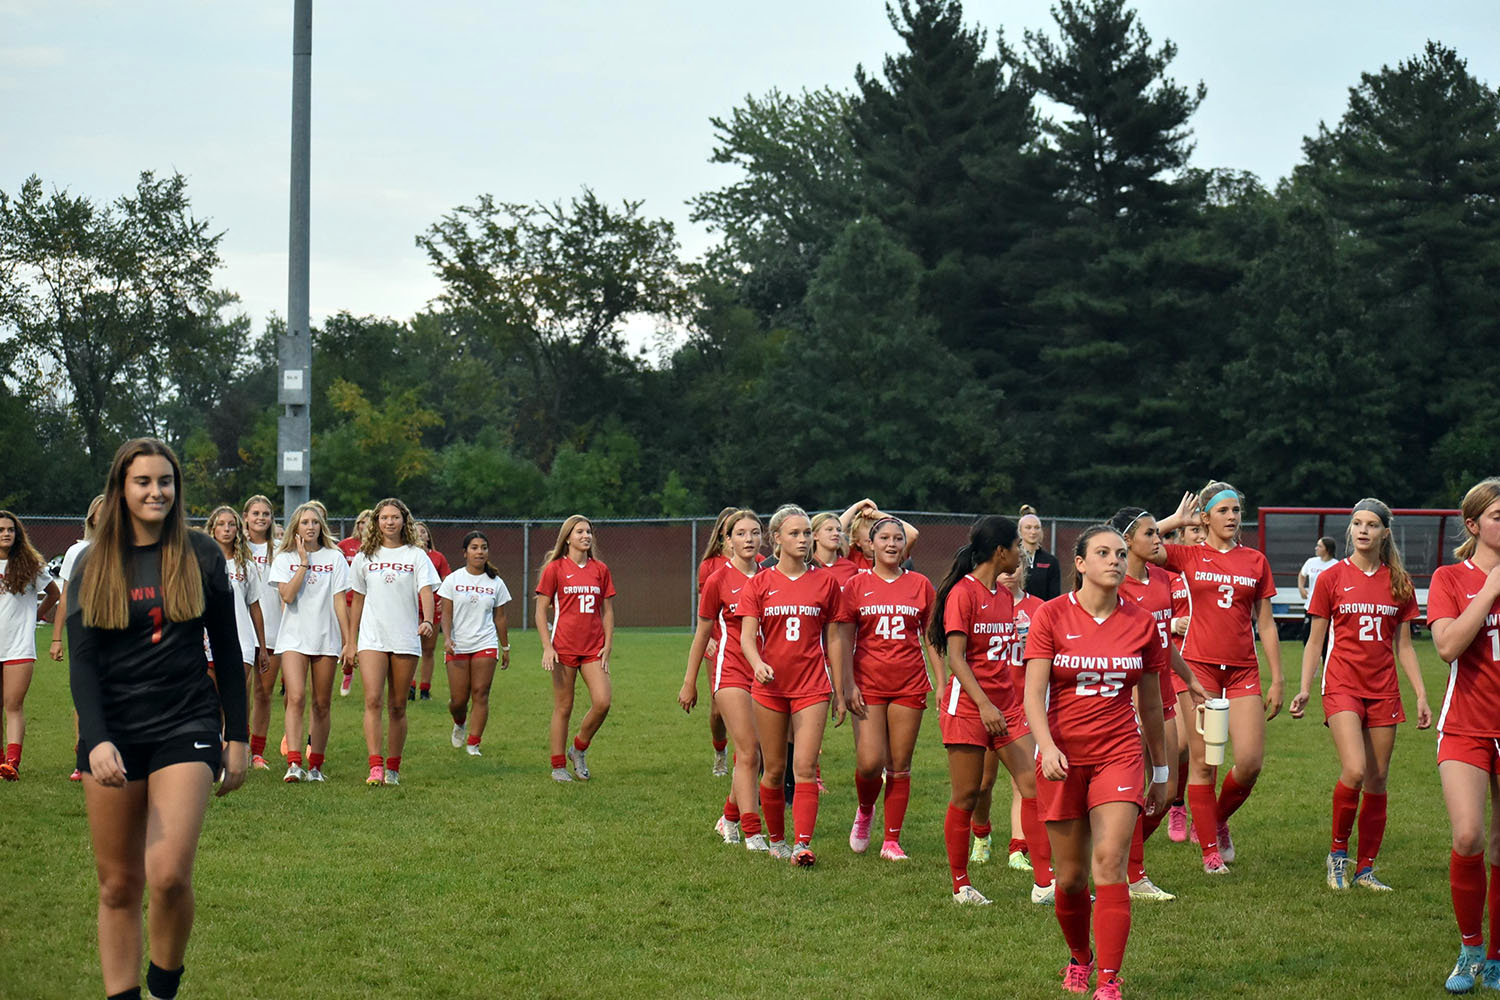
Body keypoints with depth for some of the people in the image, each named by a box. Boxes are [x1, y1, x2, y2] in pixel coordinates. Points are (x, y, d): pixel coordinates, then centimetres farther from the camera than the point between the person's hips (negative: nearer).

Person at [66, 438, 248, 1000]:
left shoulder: (200, 557, 4)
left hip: (186, 726, -2)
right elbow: (82, 661, -1)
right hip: (113, 734, 2)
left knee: (169, 875, -16)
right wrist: (96, 740, -15)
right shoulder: (93, 565, 5)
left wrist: (238, 737, 7)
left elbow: (227, 651, 9)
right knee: (117, 885, 3)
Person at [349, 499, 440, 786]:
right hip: (372, 638, 0)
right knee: (373, 700, -15)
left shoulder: (416, 555, 5)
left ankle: (393, 768, 14)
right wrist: (351, 641, 14)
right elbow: (357, 600, 15)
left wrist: (428, 620, -26)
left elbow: (426, 591, -6)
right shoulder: (365, 557, 10)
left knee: (398, 706, 5)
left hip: (406, 640, 0)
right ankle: (375, 767, -19)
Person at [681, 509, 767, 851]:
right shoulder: (718, 580, -3)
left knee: (755, 753, 6)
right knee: (748, 751, -11)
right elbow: (703, 633, 5)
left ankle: (730, 818, 26)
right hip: (731, 671, -4)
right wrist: (689, 683, 8)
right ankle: (752, 833, -9)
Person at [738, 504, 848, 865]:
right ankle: (776, 841, 22)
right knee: (774, 769, 7)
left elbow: (833, 639, 8)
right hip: (769, 685, 1)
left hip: (812, 687, -1)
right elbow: (747, 636, -5)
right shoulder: (759, 584, 3)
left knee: (805, 767, -12)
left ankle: (802, 845, -15)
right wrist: (757, 663, -27)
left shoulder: (825, 582, 5)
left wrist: (839, 691, 8)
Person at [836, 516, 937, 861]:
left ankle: (891, 841, 11)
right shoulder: (856, 585, 3)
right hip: (869, 684, -1)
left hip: (910, 686, 1)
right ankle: (865, 810, 22)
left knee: (899, 767, 2)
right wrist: (848, 684, -5)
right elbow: (845, 639, 3)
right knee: (869, 763, -10)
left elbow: (932, 637, 11)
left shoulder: (920, 585, 6)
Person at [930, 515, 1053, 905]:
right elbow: (955, 657, -17)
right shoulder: (963, 592, -11)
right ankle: (960, 885, 12)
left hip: (1007, 705, 7)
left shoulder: (1004, 594, 13)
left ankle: (1044, 883, -2)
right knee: (966, 796, 0)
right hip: (967, 706, -7)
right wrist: (984, 705, -26)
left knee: (1034, 786, -3)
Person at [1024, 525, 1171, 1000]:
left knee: (1110, 862, -15)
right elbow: (1033, 693, -8)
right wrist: (1046, 746, -25)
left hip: (1120, 752, 0)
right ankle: (1079, 959, 34)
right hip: (1063, 756, 0)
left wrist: (1160, 773, 17)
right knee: (1070, 877, 6)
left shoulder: (1141, 623, 4)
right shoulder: (1051, 615, -2)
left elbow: (1151, 704, 12)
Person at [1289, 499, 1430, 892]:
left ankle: (1365, 868, 13)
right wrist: (1304, 689, -4)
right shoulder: (1331, 578, 1)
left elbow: (1403, 645, 12)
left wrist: (1421, 694, 7)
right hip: (1343, 686, -3)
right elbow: (1315, 640, 5)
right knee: (1354, 771, -20)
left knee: (1378, 780, 3)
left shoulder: (1399, 582, 7)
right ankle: (1337, 851, 1)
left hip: (1383, 690, 3)